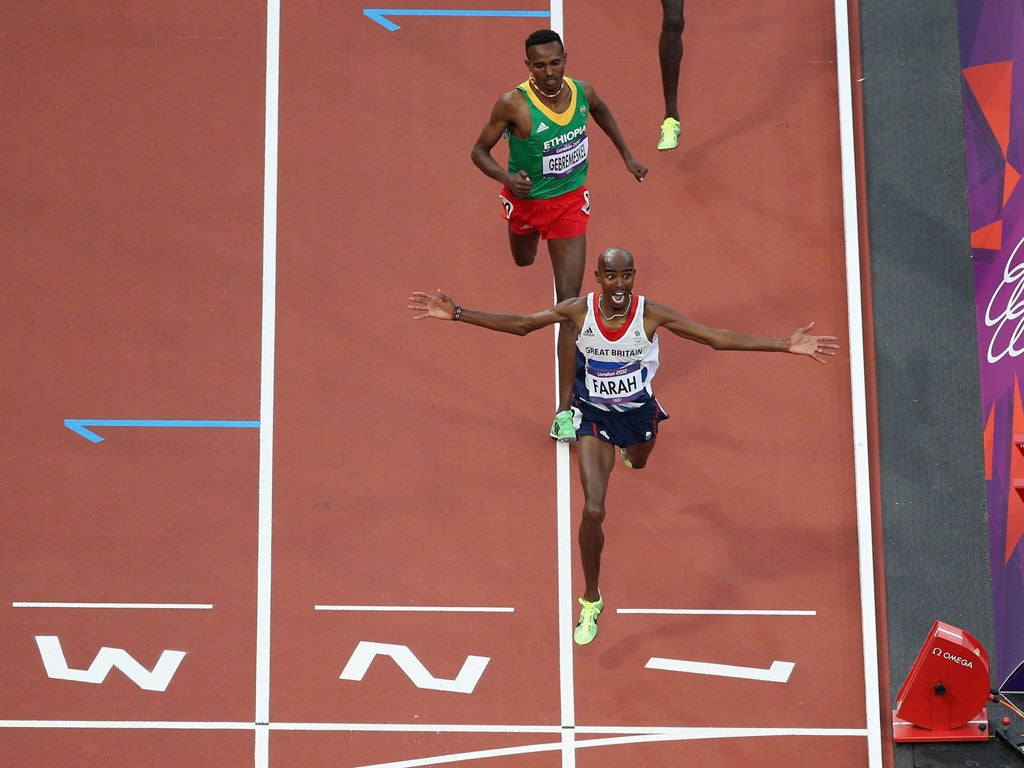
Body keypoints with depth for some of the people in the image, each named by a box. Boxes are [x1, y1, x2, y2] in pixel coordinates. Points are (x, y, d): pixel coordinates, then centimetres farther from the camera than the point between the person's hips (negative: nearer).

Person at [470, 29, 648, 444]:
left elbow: (601, 111, 11)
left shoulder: (582, 92, -15)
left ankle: (565, 410, -8)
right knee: (523, 261, 32)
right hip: (526, 198, -1)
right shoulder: (514, 104, -26)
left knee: (569, 302, -8)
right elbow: (479, 152, -17)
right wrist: (506, 177, -36)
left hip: (570, 203, 1)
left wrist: (626, 155, 14)